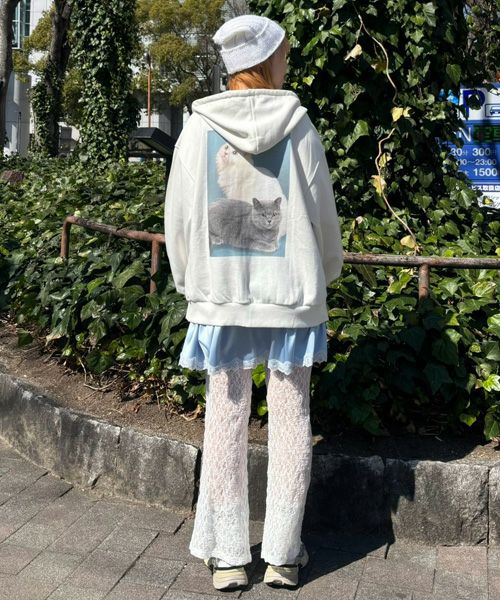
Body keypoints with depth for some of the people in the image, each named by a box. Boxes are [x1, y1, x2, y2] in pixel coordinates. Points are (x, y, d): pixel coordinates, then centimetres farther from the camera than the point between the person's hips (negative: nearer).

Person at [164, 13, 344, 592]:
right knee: (290, 420, 10)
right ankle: (282, 556, 19)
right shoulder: (298, 123, -5)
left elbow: (179, 218, 2)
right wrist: (325, 271, 19)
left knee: (225, 420, 10)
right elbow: (322, 212, 1)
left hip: (219, 294, 1)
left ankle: (227, 558, 18)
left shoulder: (199, 127, -2)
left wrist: (190, 282, 16)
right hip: (290, 292, -1)